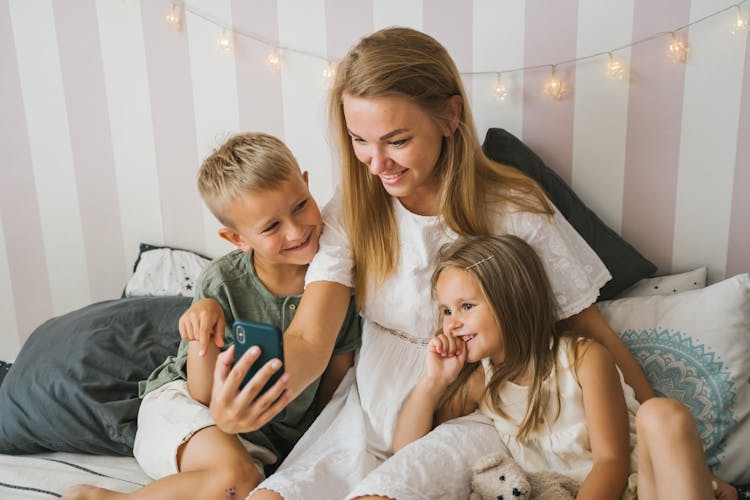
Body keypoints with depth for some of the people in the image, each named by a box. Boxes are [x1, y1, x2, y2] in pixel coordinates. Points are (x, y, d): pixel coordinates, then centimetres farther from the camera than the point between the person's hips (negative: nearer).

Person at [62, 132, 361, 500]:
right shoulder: (221, 284, -17)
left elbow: (336, 378, 2)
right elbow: (206, 397, -13)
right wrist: (205, 344, -32)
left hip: (269, 441, 3)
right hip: (185, 403, -2)